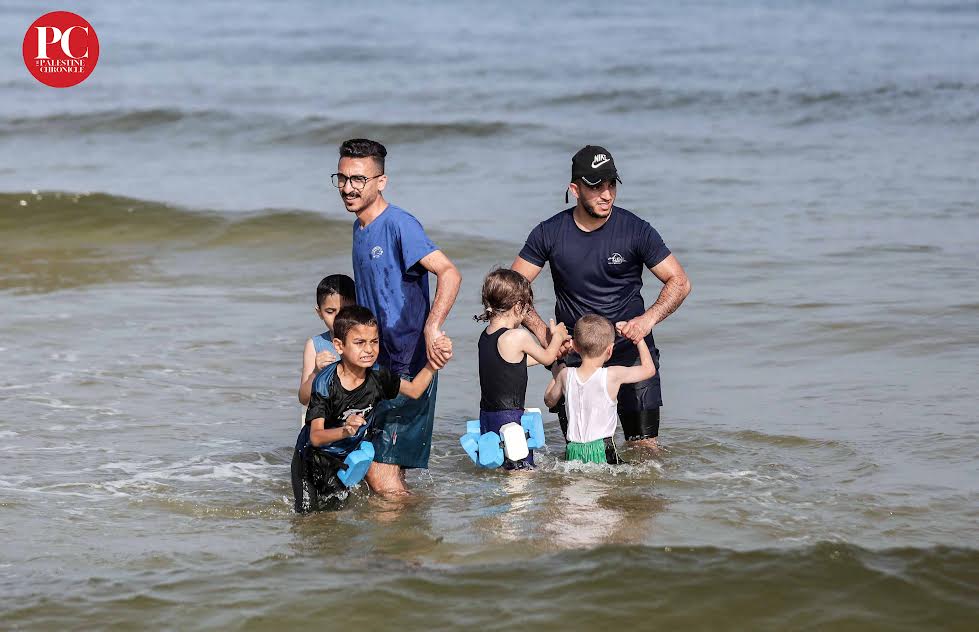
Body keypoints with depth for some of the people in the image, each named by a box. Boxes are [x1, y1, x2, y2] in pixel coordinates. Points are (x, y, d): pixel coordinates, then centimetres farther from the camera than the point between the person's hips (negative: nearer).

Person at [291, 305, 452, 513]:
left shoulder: (377, 376, -13)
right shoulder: (326, 382, -28)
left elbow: (414, 390, 0)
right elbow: (316, 437, -33)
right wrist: (345, 431, -53)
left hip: (346, 458, 4)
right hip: (313, 459, -4)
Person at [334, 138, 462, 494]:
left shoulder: (399, 225, -15)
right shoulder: (360, 227, 13)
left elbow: (450, 274, -27)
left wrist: (432, 328, -40)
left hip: (407, 368, -9)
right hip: (376, 369, 9)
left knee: (383, 480, -11)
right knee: (369, 469, 11)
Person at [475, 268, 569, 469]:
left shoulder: (485, 336, 8)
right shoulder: (518, 337, -16)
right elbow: (547, 358, 3)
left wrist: (555, 352, 33)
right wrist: (558, 336, 23)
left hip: (486, 415, 8)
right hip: (510, 417, -8)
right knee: (523, 470, -8)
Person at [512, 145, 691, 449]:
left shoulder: (636, 230, -8)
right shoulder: (549, 233, -4)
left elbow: (679, 282, -5)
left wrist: (648, 318, -23)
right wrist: (542, 332, -18)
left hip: (630, 348, -1)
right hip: (573, 351, 1)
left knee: (645, 447, -4)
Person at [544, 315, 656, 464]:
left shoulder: (565, 375, 4)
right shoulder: (613, 376, -6)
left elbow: (549, 400, 24)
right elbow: (649, 369, 10)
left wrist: (555, 375, 38)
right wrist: (639, 338, 20)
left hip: (573, 452, 4)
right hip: (602, 450, -4)